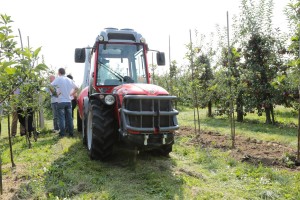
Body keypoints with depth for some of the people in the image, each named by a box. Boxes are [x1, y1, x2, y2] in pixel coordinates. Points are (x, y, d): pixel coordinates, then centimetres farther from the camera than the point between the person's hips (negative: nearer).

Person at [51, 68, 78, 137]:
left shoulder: (58, 79, -5)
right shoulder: (69, 80, 10)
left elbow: (50, 87, -14)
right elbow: (76, 88, 17)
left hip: (61, 101, -4)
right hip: (68, 101, 4)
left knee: (61, 118, 0)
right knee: (69, 118, 8)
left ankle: (62, 133, -1)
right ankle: (71, 133, 10)